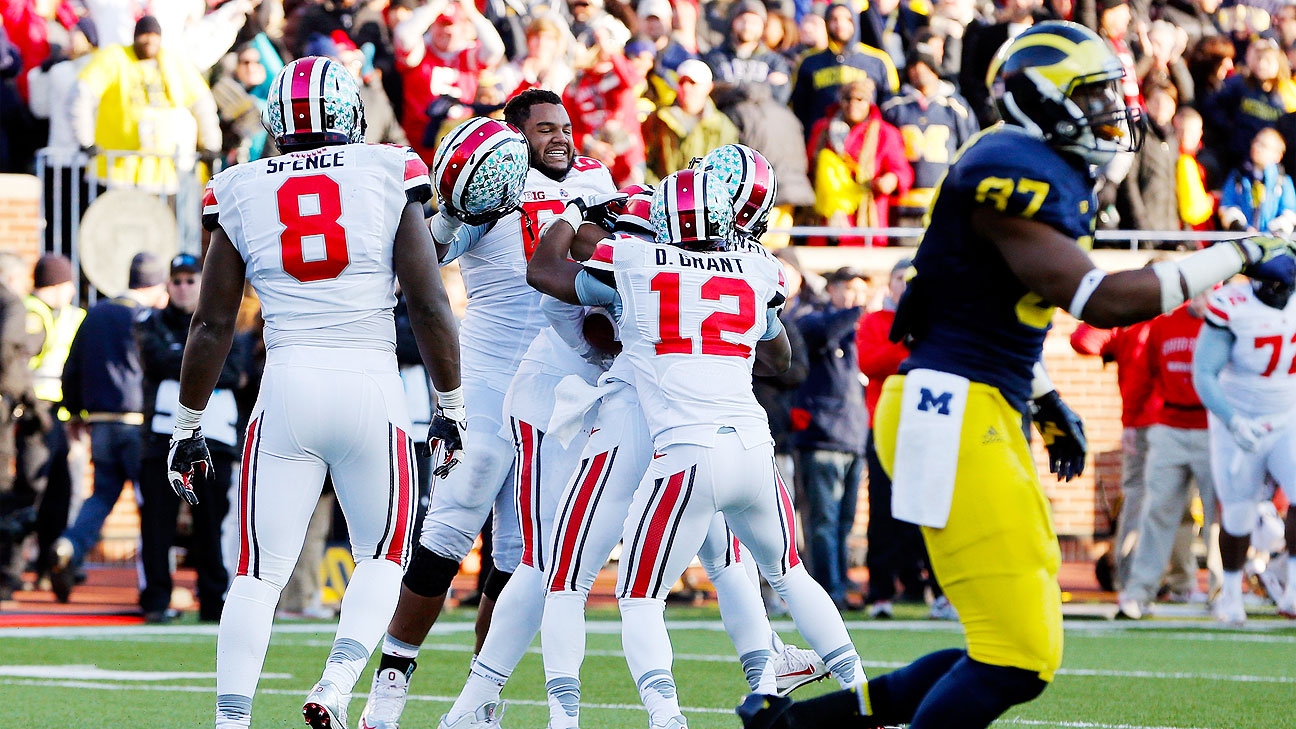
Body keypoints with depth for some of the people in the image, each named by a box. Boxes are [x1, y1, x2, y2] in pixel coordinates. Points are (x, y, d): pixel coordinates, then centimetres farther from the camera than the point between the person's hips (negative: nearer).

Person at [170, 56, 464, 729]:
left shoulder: (240, 194, 6)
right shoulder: (388, 177, 1)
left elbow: (212, 326, 7)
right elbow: (428, 307, 0)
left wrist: (188, 428, 16)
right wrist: (452, 407, 10)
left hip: (287, 387, 1)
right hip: (373, 387, -1)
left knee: (260, 573, 7)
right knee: (382, 558, 17)